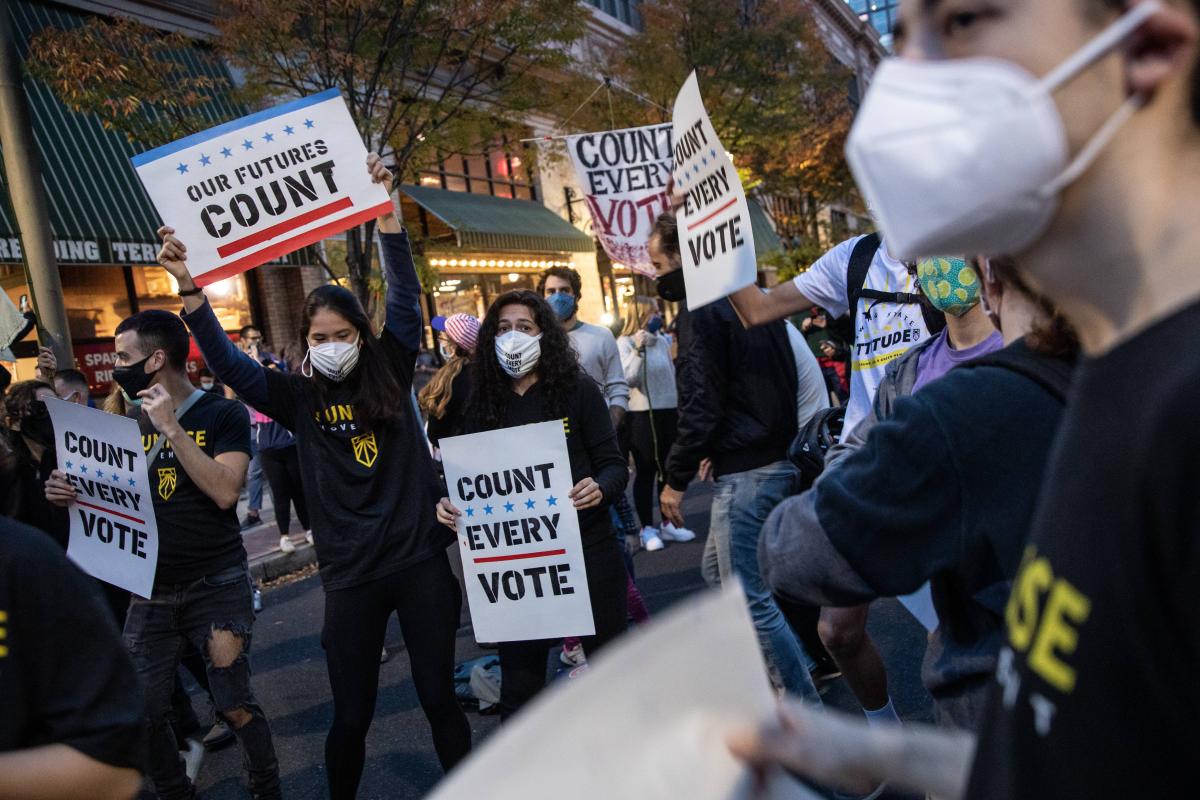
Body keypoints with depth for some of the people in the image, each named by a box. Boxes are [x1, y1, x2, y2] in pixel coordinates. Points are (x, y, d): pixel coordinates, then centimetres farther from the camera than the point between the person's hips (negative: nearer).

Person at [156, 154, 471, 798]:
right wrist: (188, 288, -19)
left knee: (439, 697, 12)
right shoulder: (297, 397, 1)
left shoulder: (390, 374, 2)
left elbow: (405, 295, -6)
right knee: (351, 714, 11)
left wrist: (386, 212, -14)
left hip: (419, 559, 0)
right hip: (351, 575, 0)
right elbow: (227, 362, -8)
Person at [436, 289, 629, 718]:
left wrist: (600, 487, -25)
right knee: (519, 678, 9)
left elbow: (614, 463, -4)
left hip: (586, 547, -2)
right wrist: (449, 505, -11)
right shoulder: (486, 402, 5)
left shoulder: (578, 389, -3)